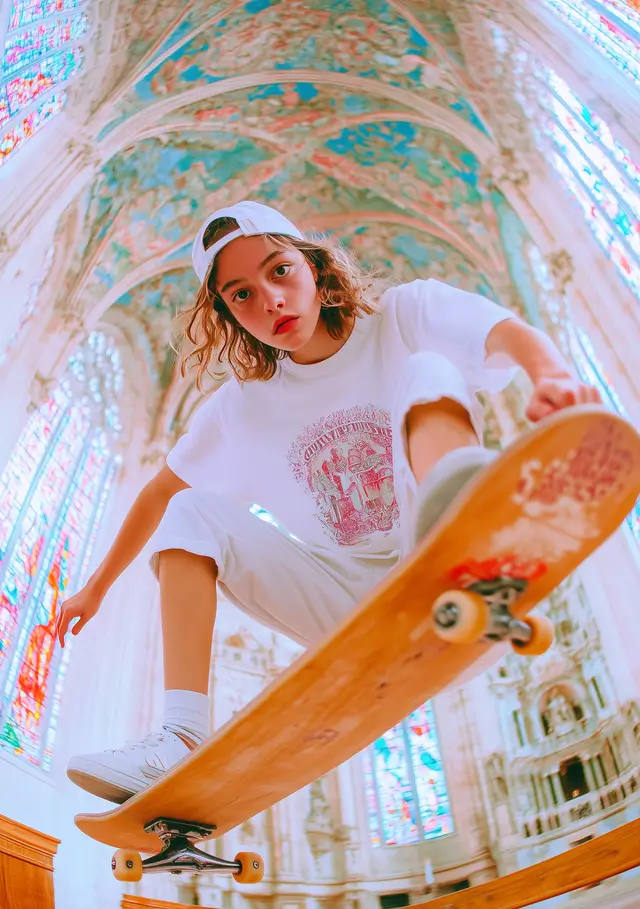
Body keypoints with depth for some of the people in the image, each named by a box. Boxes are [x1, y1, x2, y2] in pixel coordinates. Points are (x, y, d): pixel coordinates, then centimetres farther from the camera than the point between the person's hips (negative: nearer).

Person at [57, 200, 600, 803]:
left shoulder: (403, 318, 0)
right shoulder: (244, 403, 11)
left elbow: (509, 333, -19)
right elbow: (160, 492, 19)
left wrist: (554, 374, -43)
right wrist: (96, 587, 20)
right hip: (344, 601, 4)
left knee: (427, 370, -20)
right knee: (191, 512, -9)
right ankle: (182, 741, -20)